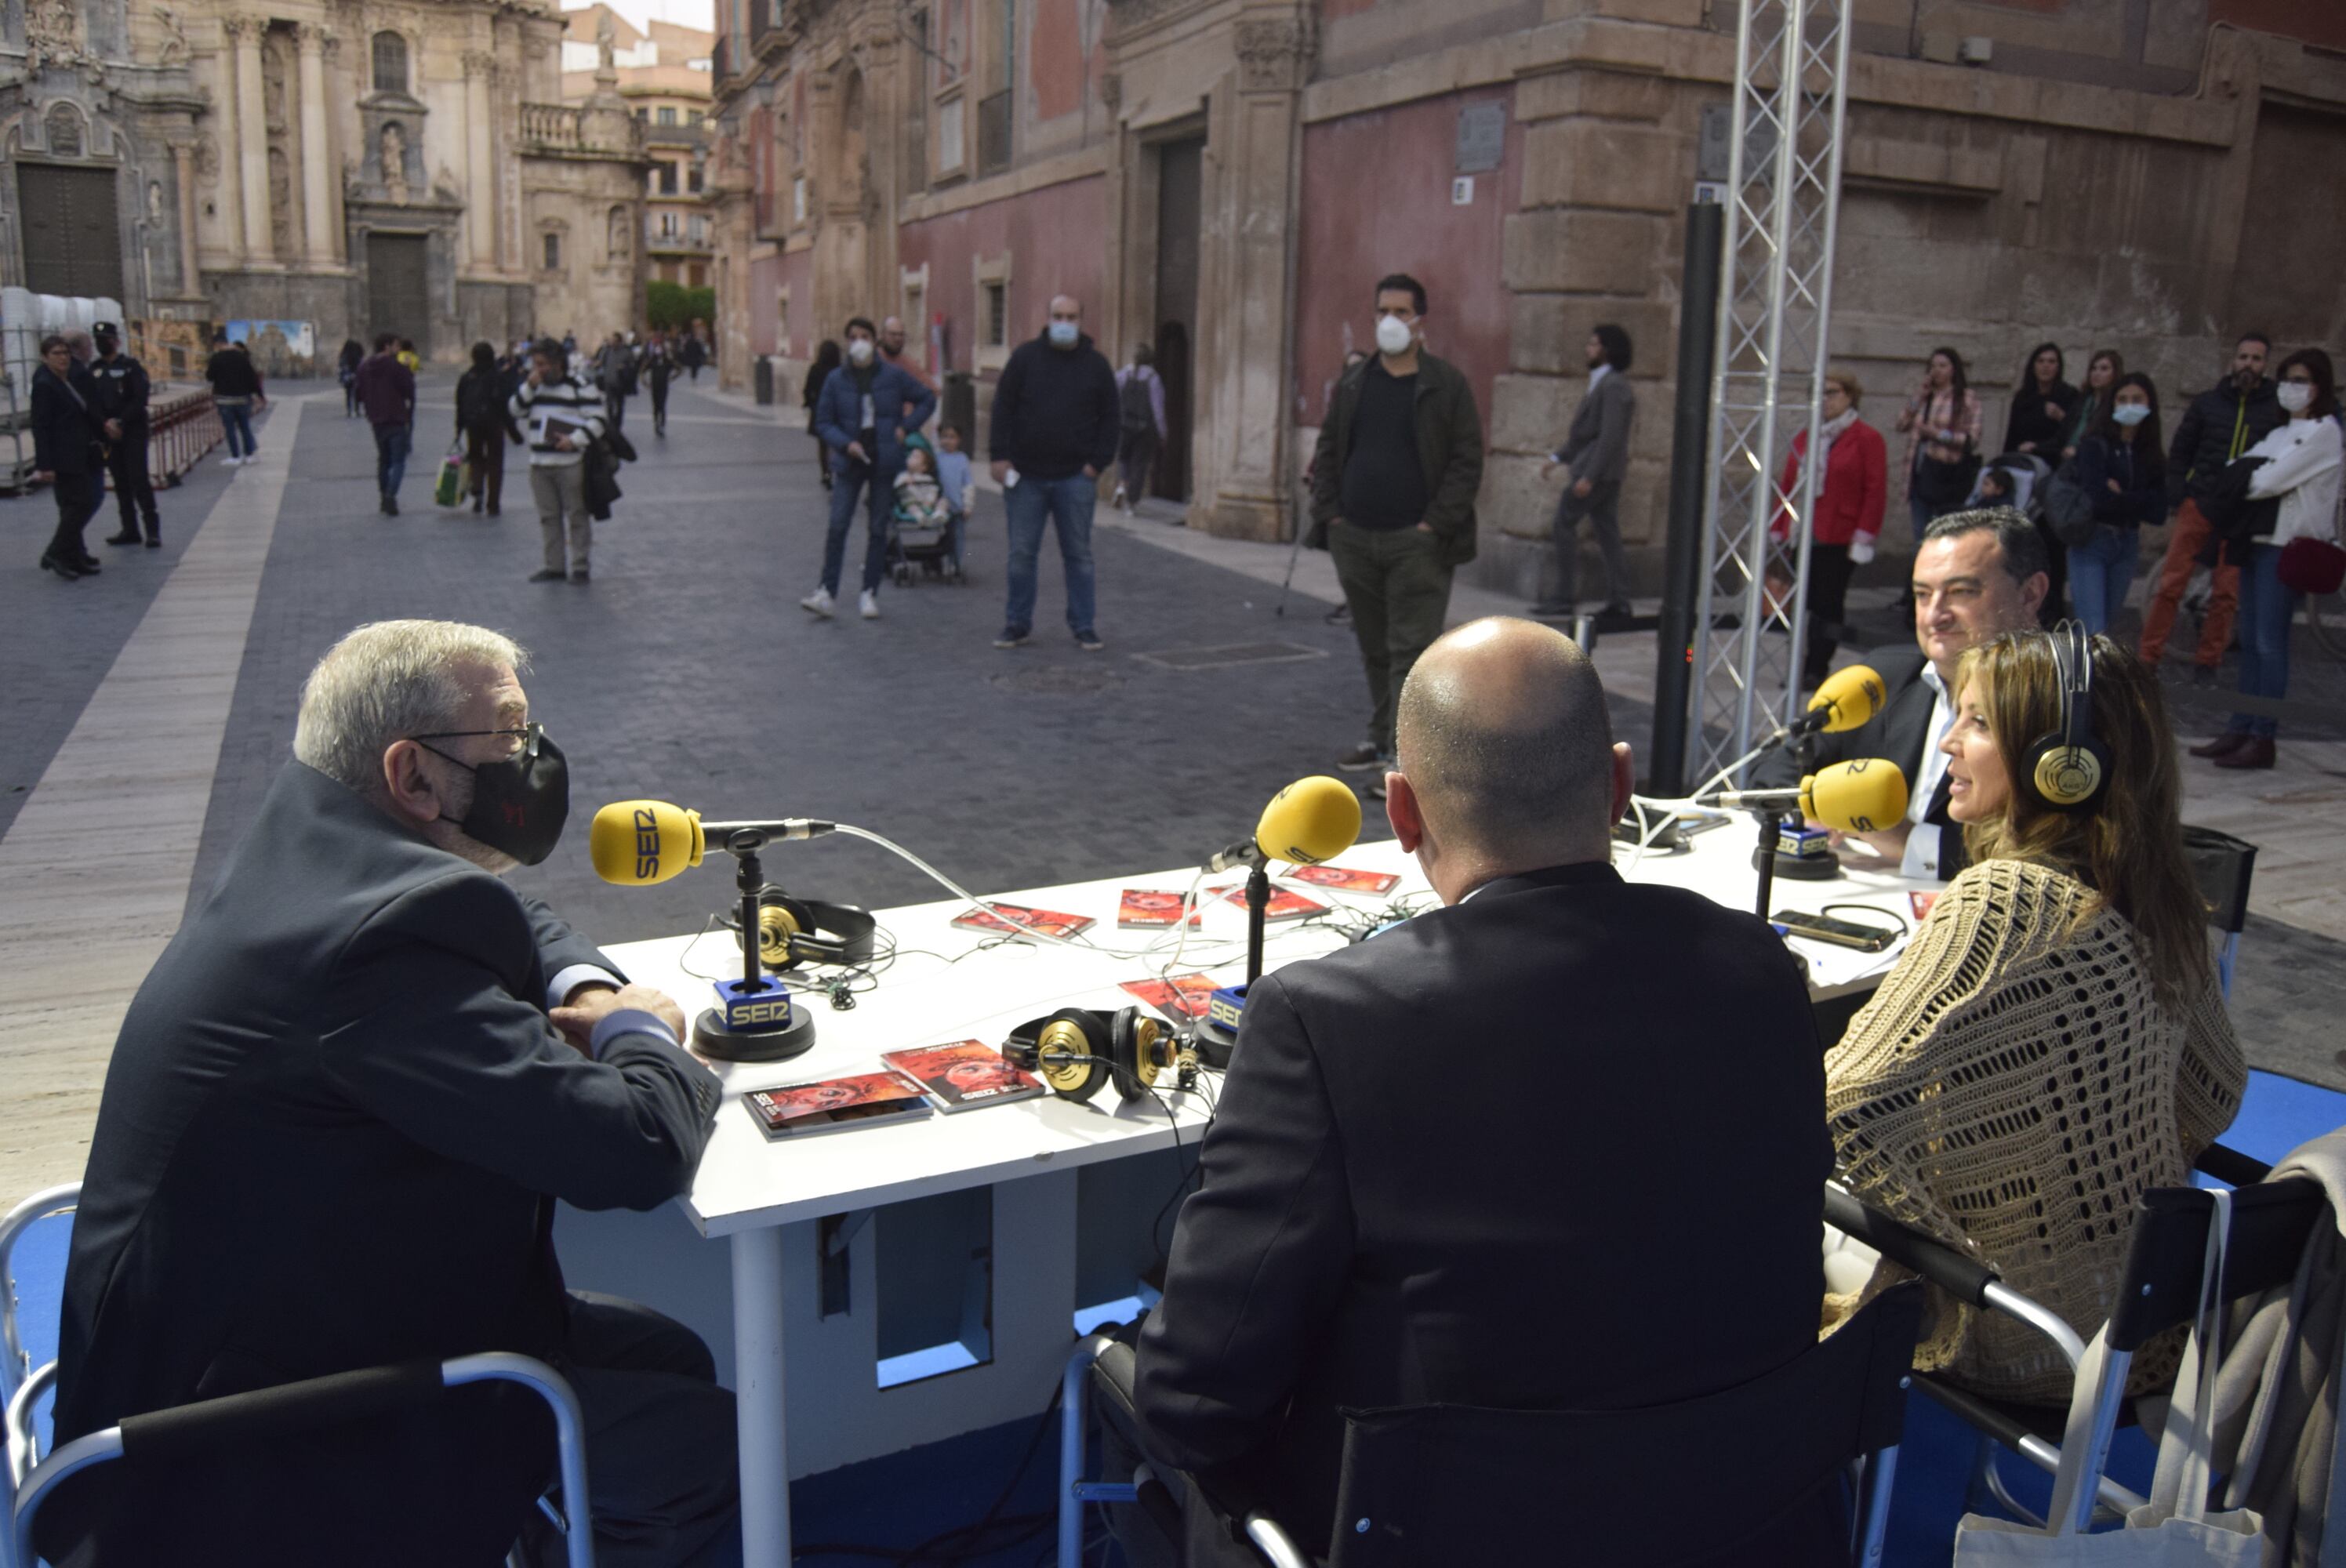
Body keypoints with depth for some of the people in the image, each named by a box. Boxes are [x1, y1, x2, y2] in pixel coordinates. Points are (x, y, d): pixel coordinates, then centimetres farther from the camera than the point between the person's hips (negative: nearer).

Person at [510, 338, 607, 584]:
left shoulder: (578, 387, -7)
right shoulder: (533, 386, 13)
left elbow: (597, 419, -9)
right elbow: (514, 411, 9)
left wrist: (575, 440, -19)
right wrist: (529, 387, -5)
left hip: (570, 464, -6)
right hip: (539, 464, 6)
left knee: (576, 515, 0)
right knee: (548, 516, 10)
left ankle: (580, 566, 8)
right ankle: (554, 566, 18)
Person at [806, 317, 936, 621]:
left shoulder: (893, 376, 1)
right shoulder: (836, 380, 1)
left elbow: (928, 400, 12)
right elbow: (823, 422, 4)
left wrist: (906, 427, 0)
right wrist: (846, 443, -12)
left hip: (884, 462, 0)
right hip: (849, 462, 0)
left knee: (878, 529, 5)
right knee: (837, 527, -8)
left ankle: (870, 593, 14)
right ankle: (827, 592, -3)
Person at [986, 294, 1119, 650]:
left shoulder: (1096, 364, 5)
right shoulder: (1025, 356, 3)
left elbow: (1108, 418, 7)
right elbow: (1003, 407, 2)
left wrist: (1099, 463, -2)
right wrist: (1000, 456, -6)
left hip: (1075, 478, 0)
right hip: (1026, 475, 0)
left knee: (1078, 554, 5)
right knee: (1021, 554, 4)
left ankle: (1084, 627, 12)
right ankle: (1017, 624, 15)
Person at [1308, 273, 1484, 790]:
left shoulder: (1447, 385, -2)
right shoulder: (1353, 383, 12)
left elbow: (1467, 462, -4)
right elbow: (1327, 452, 16)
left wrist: (1435, 524, -12)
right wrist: (1328, 512, 3)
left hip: (1416, 543, -5)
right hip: (1355, 539, 5)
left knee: (1410, 653, -8)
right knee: (1374, 650, 14)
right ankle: (1379, 739, 27)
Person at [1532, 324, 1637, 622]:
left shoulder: (1614, 386, -13)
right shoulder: (1602, 384, 19)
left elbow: (1610, 436, -21)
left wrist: (1588, 477, -25)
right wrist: (1558, 458, 18)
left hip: (1599, 469, -10)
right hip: (1606, 474, 10)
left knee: (1564, 521, -6)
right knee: (1608, 534, 7)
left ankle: (1566, 598, -5)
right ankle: (1618, 603, 7)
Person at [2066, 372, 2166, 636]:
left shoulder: (2152, 454, 6)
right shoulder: (2096, 445, -7)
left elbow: (2158, 513, -1)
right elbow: (2096, 499, -17)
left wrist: (2121, 496, -11)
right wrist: (2138, 502, -4)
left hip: (2127, 545, 5)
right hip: (2091, 542, -5)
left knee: (2107, 622, 11)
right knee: (2093, 631, -13)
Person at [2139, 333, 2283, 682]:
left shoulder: (2278, 410, 4)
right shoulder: (2207, 402, 8)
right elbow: (2179, 452, 12)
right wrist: (2177, 497, -1)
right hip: (2199, 505, 0)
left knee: (2226, 594, 2)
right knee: (2170, 584, -5)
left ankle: (2207, 663, 13)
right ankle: (2148, 658, 0)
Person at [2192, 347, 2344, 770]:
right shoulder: (2281, 432, 18)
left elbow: (2274, 480, -13)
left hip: (2287, 544, -8)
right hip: (2258, 538, 8)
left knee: (2270, 642, -9)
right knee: (2250, 640, 8)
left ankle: (2263, 739, -7)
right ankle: (2240, 730, 11)